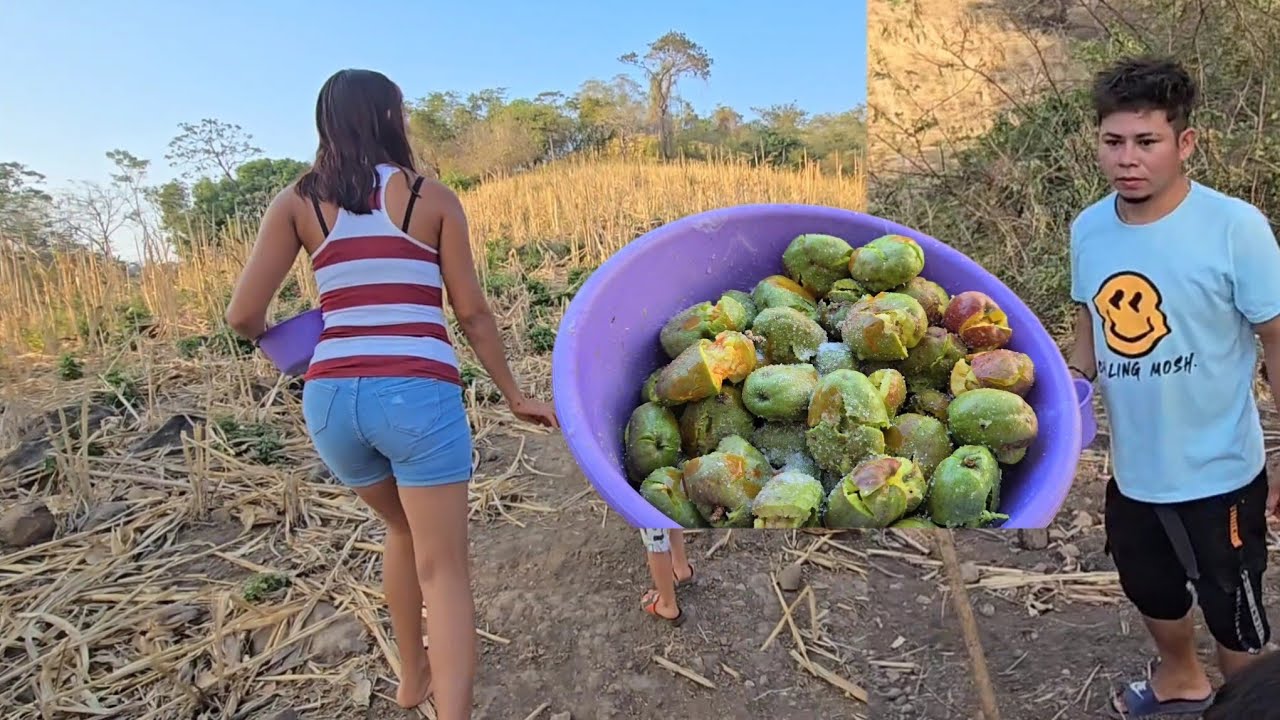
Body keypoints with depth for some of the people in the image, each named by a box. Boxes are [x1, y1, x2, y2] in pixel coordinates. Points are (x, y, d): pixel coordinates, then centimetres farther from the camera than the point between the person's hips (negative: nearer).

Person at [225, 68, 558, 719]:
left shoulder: (296, 202, 7)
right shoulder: (433, 198, 3)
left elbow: (243, 316, 1)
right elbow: (472, 313, 3)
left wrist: (271, 334, 25)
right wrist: (513, 395, 13)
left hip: (331, 399, 4)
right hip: (418, 396, -4)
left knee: (402, 529, 28)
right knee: (443, 568, 4)